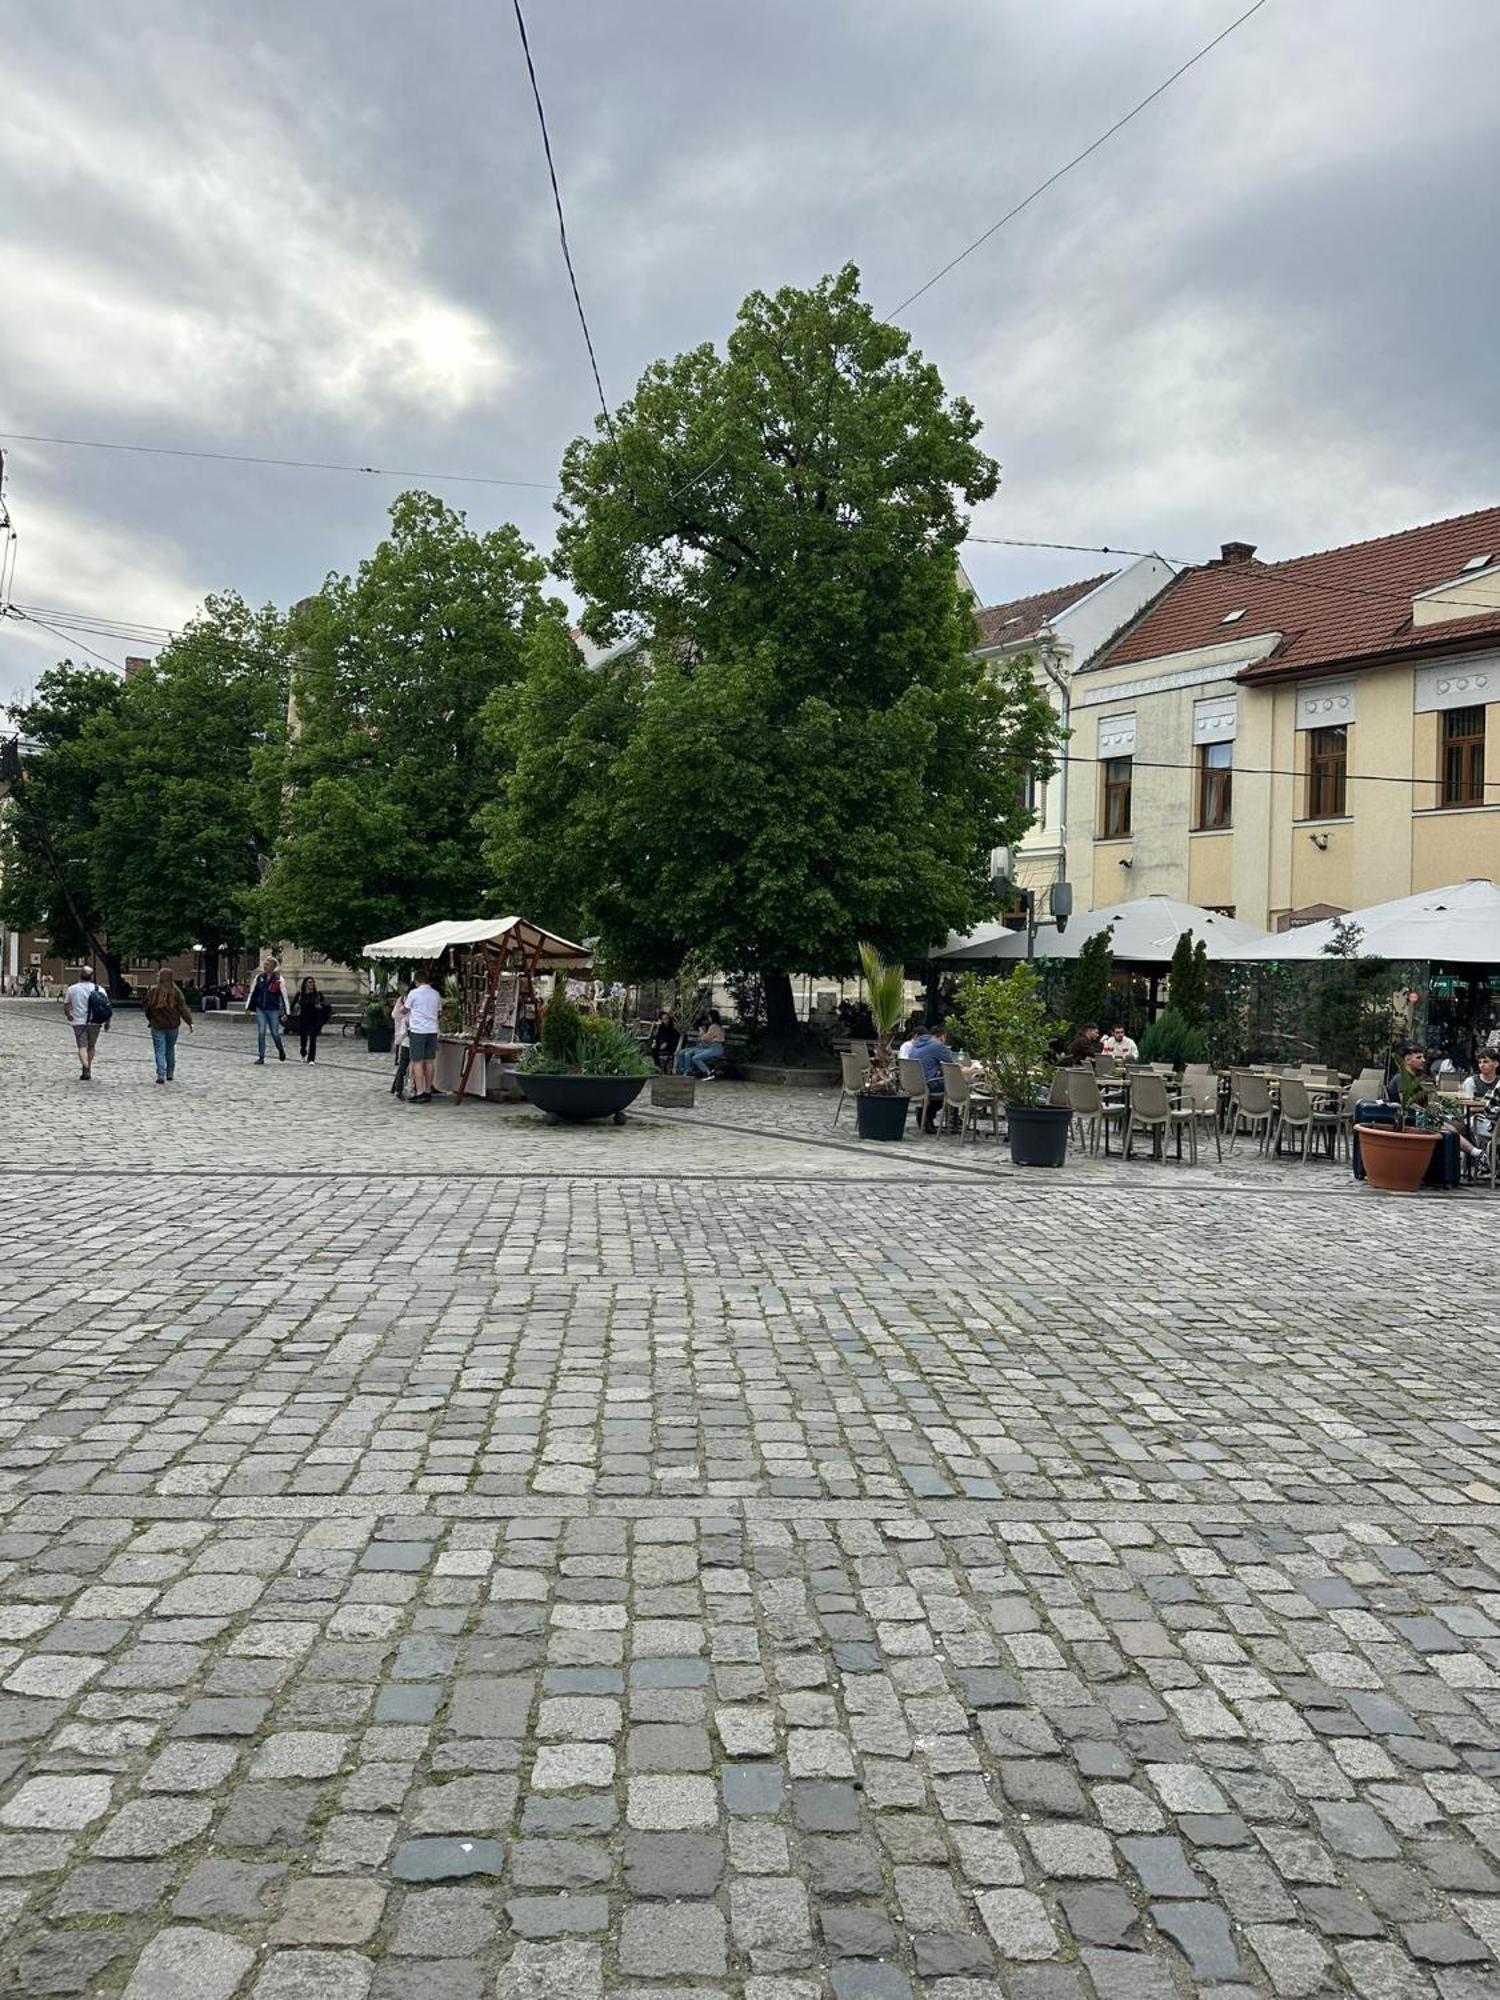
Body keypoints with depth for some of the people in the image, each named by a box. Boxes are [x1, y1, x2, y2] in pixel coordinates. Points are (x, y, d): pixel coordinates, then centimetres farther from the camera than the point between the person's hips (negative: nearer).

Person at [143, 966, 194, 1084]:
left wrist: (149, 1019, 17)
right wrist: (189, 1022, -5)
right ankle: (170, 1073, 23)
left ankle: (161, 1074, -13)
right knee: (170, 1049, 17)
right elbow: (182, 1007, -7)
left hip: (157, 1025, -2)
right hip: (173, 1025, 2)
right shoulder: (176, 991, -5)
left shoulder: (153, 991, -9)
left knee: (159, 1050, 0)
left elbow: (145, 1005, 0)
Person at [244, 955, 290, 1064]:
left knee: (275, 1033, 5)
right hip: (260, 1009, 3)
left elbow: (284, 996, -6)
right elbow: (252, 993, 12)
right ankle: (261, 1057, 2)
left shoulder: (279, 979, -6)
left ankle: (281, 1050, 31)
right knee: (261, 1033, -3)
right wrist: (248, 1007, 10)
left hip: (273, 1010, -3)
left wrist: (285, 1012, -9)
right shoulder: (259, 977, 5)